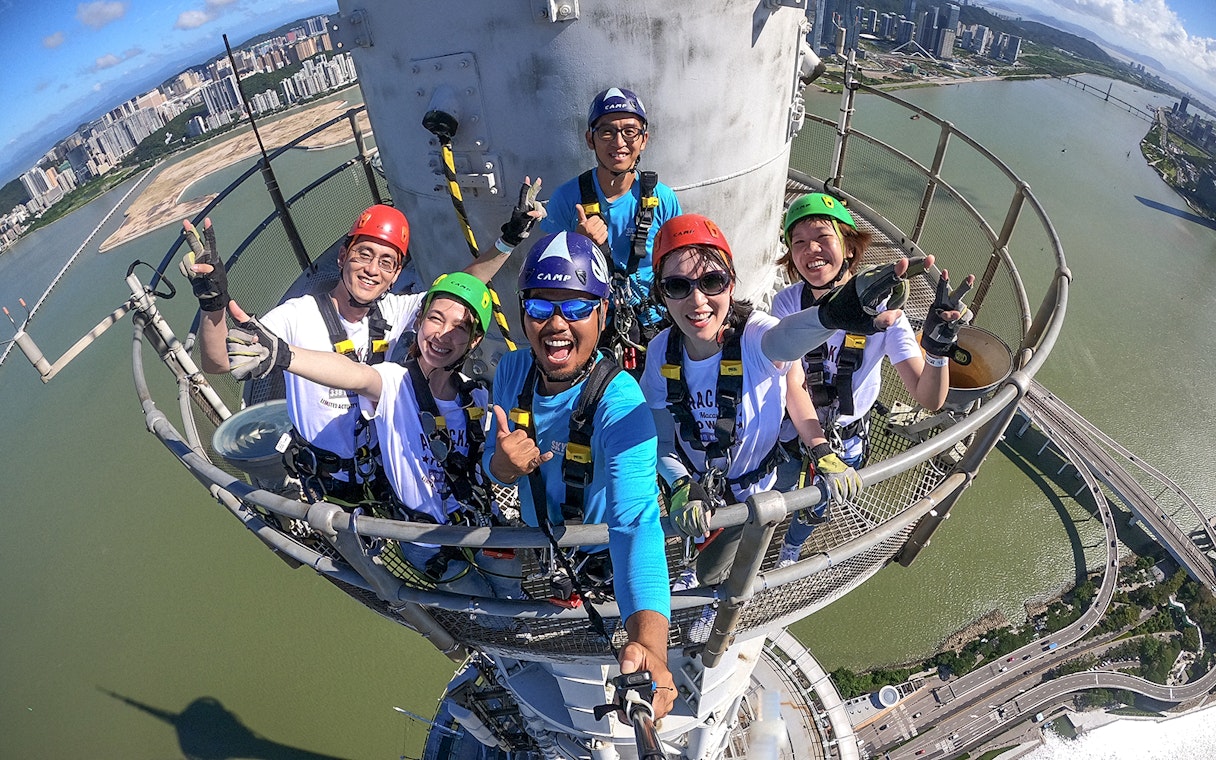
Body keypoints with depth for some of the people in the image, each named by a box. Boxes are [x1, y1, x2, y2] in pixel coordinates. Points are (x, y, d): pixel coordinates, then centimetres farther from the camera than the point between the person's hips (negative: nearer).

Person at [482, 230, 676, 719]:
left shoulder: (619, 400, -36)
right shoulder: (512, 370, -17)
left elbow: (636, 519, -48)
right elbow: (494, 466, -4)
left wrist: (649, 643, -63)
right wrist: (504, 464, -31)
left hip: (602, 559, -5)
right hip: (537, 543, 5)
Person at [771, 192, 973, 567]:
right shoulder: (787, 303, -23)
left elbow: (929, 399, -28)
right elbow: (793, 385, -30)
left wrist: (938, 347, -48)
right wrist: (821, 452, -43)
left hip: (848, 438, 1)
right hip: (792, 428, -1)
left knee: (814, 507, 22)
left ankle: (790, 549, 56)